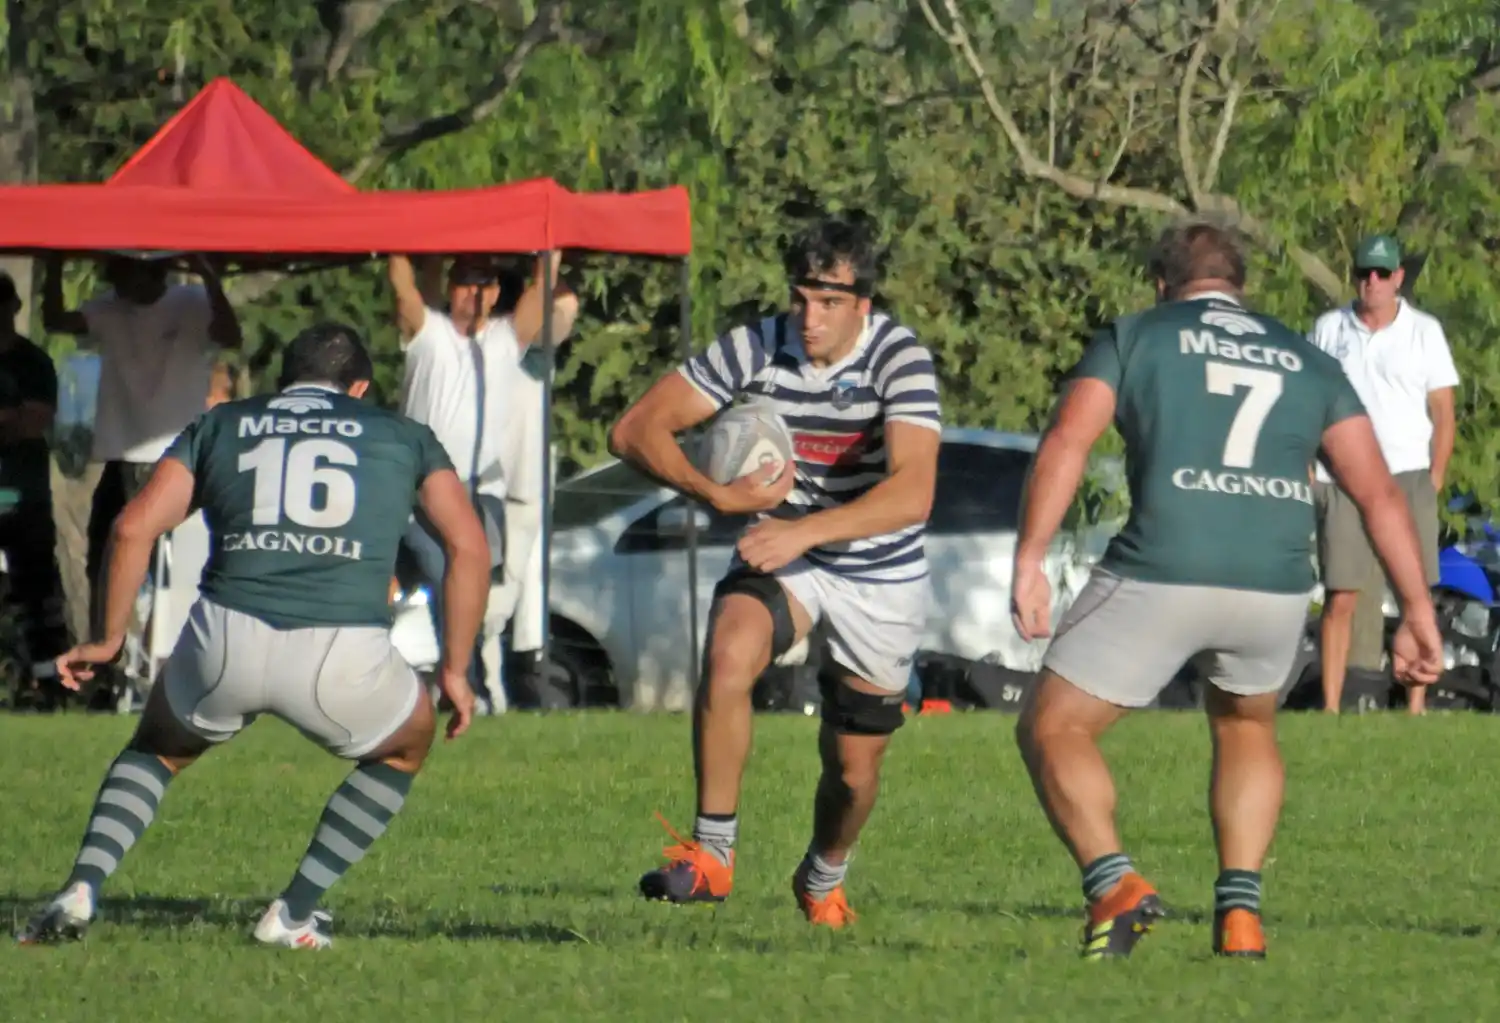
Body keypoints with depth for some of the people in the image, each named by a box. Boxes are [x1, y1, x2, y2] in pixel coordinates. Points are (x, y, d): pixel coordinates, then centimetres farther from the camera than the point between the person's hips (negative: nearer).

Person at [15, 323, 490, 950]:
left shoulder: (221, 425, 23)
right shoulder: (402, 437, 22)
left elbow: (135, 526, 13)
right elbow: (468, 547, 11)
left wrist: (108, 640, 24)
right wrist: (455, 671, 17)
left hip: (226, 639, 1)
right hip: (344, 653, -1)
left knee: (159, 750, 32)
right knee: (405, 749, 31)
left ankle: (82, 888, 9)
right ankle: (293, 914, 22)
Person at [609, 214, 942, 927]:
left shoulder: (900, 359, -22)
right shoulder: (755, 350, -14)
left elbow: (912, 493, -34)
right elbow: (636, 430, -11)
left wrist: (805, 530, -45)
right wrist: (719, 495, -27)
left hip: (881, 579, -1)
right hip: (782, 557, 1)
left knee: (853, 768, 6)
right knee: (729, 653, -32)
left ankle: (822, 880, 40)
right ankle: (712, 854, -23)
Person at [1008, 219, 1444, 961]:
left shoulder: (1132, 337, 13)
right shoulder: (1308, 364, 21)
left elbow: (1065, 443, -4)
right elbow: (1378, 491, 12)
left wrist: (1028, 563, -9)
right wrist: (1418, 609, 10)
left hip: (1159, 575, -3)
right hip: (1277, 587, 4)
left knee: (1052, 729, 13)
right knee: (1244, 725, 32)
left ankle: (1114, 885, -8)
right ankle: (1240, 912, 17)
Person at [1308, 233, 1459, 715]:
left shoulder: (1424, 331, 5)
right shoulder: (1328, 328, 8)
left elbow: (1443, 410, 5)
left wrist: (1434, 481, -3)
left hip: (1407, 477, -1)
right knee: (1340, 598, -3)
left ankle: (1416, 706, 0)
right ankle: (1330, 707, -2)